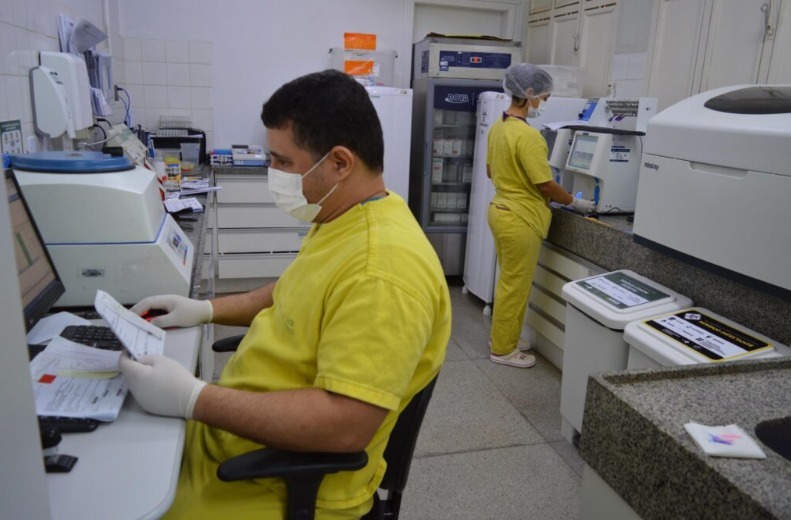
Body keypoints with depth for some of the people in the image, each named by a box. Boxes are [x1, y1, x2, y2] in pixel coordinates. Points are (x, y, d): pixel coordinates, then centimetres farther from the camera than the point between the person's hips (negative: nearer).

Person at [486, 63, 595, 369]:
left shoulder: (498, 127, 6)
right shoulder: (527, 135, -22)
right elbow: (545, 184, -18)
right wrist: (575, 203, -4)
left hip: (501, 210, 9)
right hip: (520, 219, -9)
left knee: (508, 281, 20)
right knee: (515, 286, 3)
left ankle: (502, 337, 34)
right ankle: (503, 350, 16)